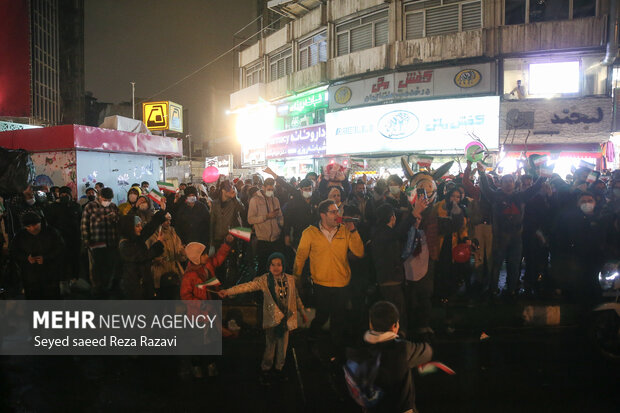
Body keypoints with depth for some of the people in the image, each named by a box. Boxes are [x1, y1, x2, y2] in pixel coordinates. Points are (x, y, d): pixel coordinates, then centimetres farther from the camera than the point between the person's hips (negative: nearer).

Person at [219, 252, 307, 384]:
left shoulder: (290, 279, 1)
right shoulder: (264, 280, -9)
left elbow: (296, 298, 14)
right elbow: (248, 286, -22)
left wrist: (303, 313, 22)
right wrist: (228, 291, -34)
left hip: (286, 318, 3)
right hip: (272, 318, -3)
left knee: (283, 346, 12)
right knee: (270, 345, 4)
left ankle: (279, 368, 34)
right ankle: (265, 370, 26)